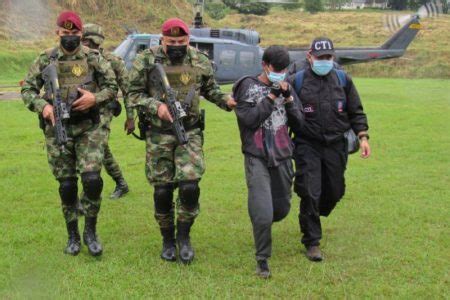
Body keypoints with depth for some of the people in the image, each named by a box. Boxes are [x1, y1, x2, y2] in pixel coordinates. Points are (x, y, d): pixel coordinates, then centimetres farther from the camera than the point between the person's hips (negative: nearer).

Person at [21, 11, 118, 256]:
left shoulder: (94, 58, 1)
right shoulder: (46, 59, 4)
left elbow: (112, 87, 5)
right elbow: (27, 89, 6)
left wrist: (95, 98, -14)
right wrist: (43, 106, -13)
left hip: (88, 128, -1)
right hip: (57, 129, 1)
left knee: (92, 179, -13)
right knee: (67, 185, 6)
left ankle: (90, 232, 7)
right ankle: (73, 235, 21)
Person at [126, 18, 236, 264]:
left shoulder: (200, 61, 2)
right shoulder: (147, 61, -6)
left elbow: (209, 89, 16)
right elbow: (133, 95, -3)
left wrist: (226, 101, -3)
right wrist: (156, 106, -20)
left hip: (190, 133, 1)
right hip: (159, 135, -1)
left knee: (190, 186, -11)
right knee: (162, 190, 4)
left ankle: (184, 236, 11)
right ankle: (168, 240, 25)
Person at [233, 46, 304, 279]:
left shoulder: (287, 88, 10)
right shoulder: (248, 86, -3)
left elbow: (299, 123, 5)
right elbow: (249, 120, -14)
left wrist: (287, 97, -7)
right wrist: (271, 96, -16)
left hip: (282, 157, 5)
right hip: (257, 157, -5)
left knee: (282, 209, 14)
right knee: (263, 214, -13)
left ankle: (259, 222, 47)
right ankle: (262, 260, 4)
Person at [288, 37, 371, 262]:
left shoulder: (343, 80, 6)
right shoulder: (296, 81, -3)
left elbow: (356, 112, 12)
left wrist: (362, 136, 3)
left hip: (336, 145, 4)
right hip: (307, 146, -3)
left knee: (334, 191, 13)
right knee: (310, 194, -7)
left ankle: (313, 216, 44)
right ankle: (312, 242, 5)